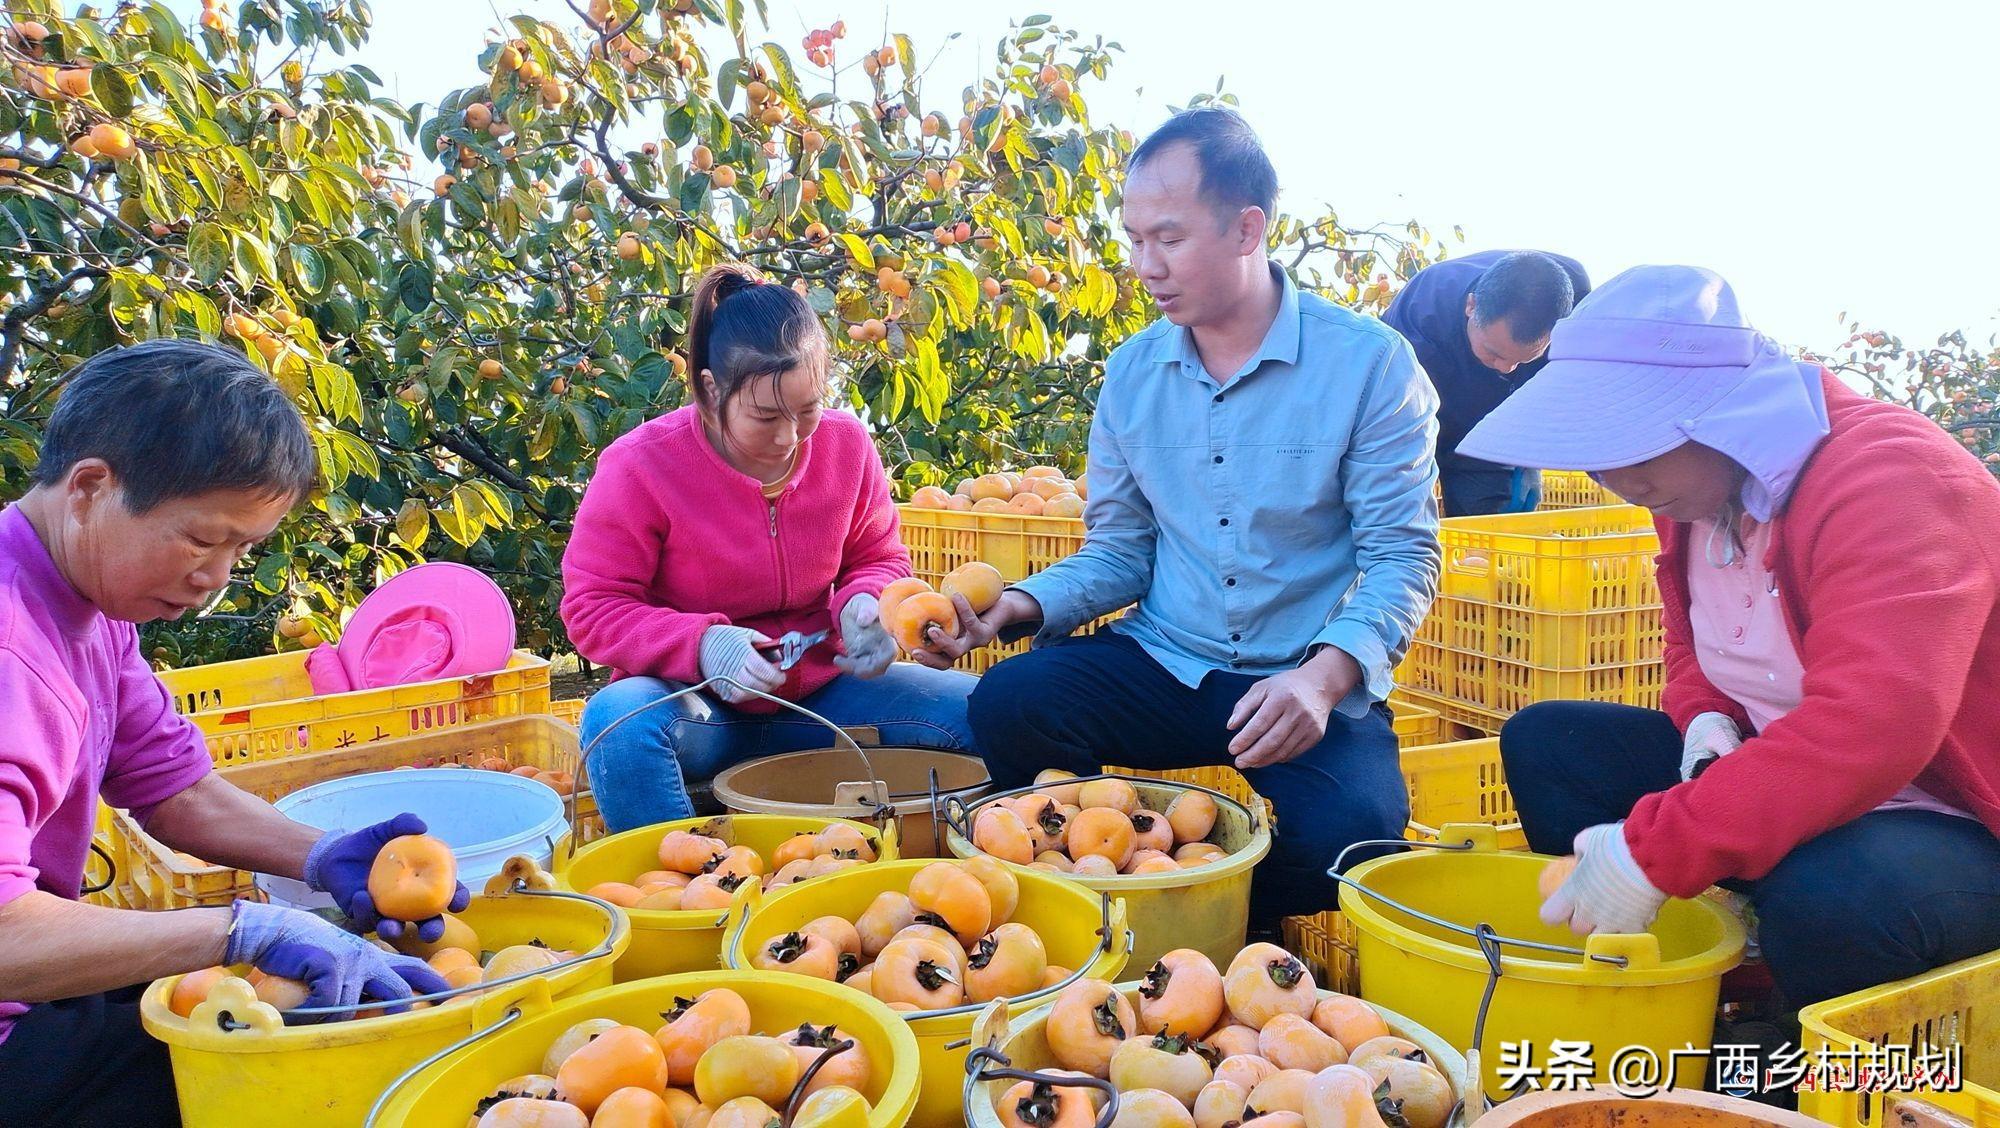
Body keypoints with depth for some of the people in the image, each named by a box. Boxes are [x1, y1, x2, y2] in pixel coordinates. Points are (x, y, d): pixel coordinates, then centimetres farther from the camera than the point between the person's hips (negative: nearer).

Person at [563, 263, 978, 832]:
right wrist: (700, 645, -28)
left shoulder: (846, 444, -3)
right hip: (698, 703, -3)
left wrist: (864, 603, -14)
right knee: (619, 722, -38)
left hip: (817, 692, 3)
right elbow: (592, 605, -10)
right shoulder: (640, 465, -14)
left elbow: (879, 558, 12)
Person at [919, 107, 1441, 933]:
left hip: (1313, 687, -3)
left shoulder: (1369, 364, -7)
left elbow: (1402, 555, -9)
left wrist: (1324, 676, -26)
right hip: (1166, 666, 3)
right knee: (1007, 705, -24)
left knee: (1346, 832, -31)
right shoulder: (1133, 372, 6)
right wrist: (1018, 607, -10)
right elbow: (1118, 552, 10)